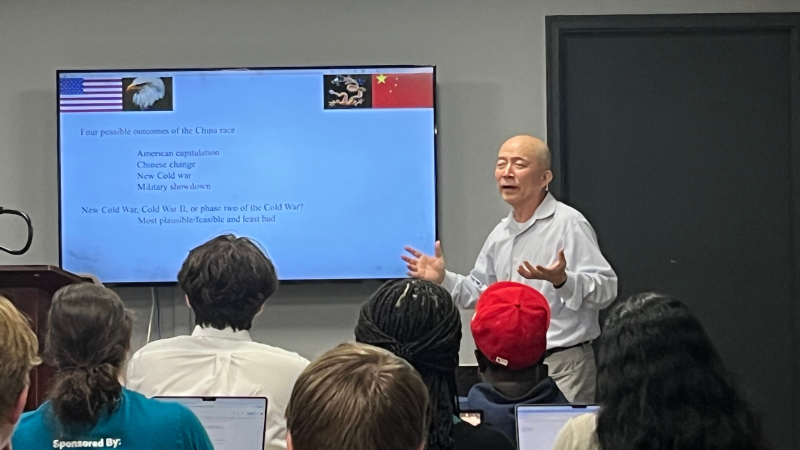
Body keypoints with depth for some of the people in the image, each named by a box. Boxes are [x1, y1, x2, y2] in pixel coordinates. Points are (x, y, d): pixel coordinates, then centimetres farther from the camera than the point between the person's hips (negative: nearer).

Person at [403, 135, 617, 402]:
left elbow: (606, 288, -19)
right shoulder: (500, 234, 14)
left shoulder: (569, 224, -11)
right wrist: (443, 279, 11)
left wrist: (561, 280, -34)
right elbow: (481, 290, 25)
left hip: (562, 366, -7)